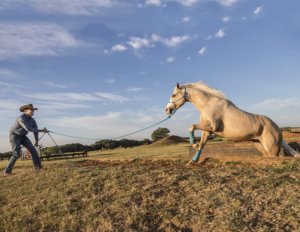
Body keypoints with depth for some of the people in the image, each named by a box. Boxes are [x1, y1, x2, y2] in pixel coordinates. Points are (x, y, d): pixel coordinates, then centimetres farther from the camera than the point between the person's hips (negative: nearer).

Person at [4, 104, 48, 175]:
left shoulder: (32, 120, -4)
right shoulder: (21, 118, -30)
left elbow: (35, 130, 5)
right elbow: (28, 129, -41)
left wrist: (37, 141, 2)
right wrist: (42, 130, -38)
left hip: (22, 136, 7)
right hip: (14, 136, -7)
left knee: (33, 149, -9)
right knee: (17, 154, -18)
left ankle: (38, 167, -5)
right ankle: (7, 171, 1)